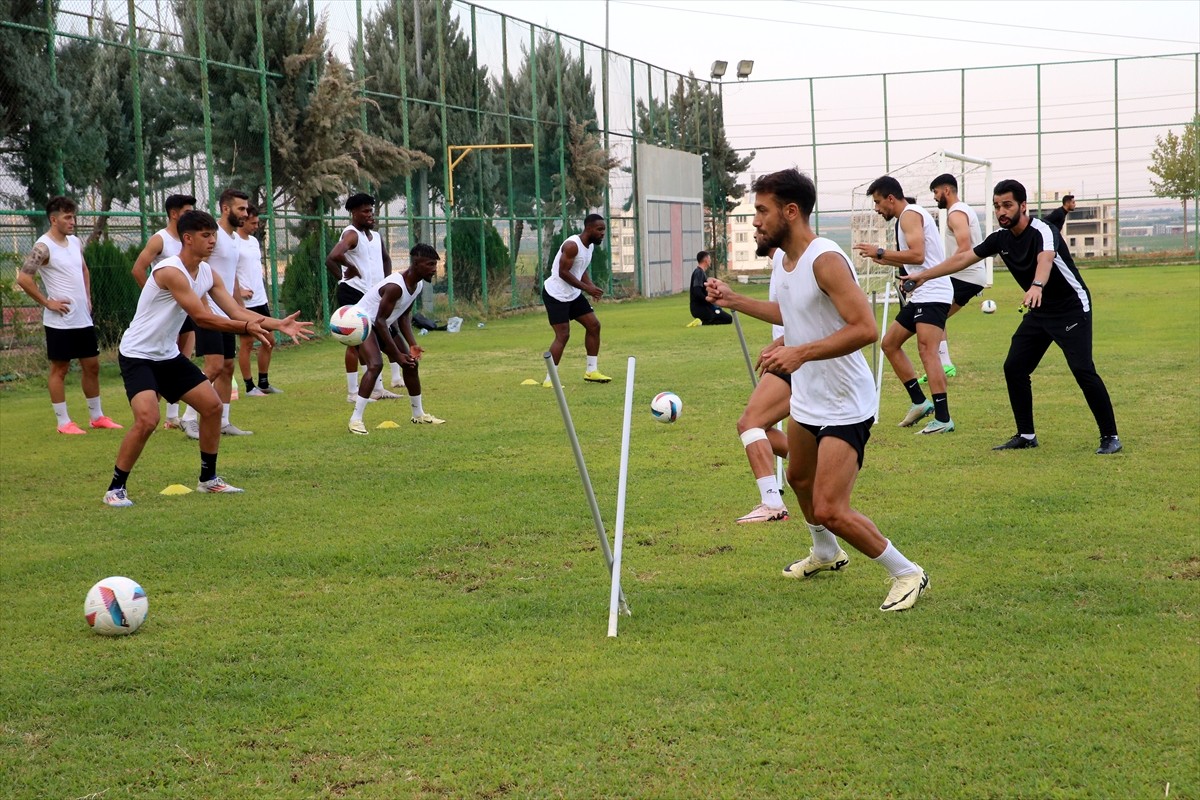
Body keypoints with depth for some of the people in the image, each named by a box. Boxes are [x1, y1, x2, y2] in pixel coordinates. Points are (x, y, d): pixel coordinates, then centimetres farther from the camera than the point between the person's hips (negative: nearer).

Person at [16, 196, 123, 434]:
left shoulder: (75, 242, 10)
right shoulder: (43, 247, -14)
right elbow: (23, 278, -21)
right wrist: (47, 303, -17)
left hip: (83, 319, 8)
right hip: (60, 321, -8)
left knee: (92, 366, 12)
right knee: (59, 369, 1)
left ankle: (97, 417, 23)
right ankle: (63, 422, 7)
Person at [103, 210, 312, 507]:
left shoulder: (208, 274, 2)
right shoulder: (170, 271, -25)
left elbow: (237, 312, -1)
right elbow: (201, 317, -28)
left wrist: (279, 324, -14)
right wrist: (247, 328, -30)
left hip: (169, 355, 9)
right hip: (137, 355, -9)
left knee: (212, 406, 5)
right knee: (147, 419, -25)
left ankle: (208, 479, 20)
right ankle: (115, 488, -9)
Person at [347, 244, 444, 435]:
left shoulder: (418, 285, -4)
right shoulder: (395, 286, -32)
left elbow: (404, 316, 5)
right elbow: (379, 321, -29)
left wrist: (412, 345, -8)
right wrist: (397, 354, -26)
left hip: (384, 324, 9)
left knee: (411, 363, 9)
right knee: (375, 365, -28)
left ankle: (418, 415, 25)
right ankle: (355, 420, -25)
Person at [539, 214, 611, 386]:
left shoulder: (590, 246, 6)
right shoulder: (572, 245, -23)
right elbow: (563, 272, -25)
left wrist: (592, 286, -4)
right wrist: (587, 288, -25)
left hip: (573, 294, 9)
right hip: (556, 294, -9)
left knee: (594, 325, 6)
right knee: (563, 335, -12)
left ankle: (591, 371, 15)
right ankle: (549, 379, -5)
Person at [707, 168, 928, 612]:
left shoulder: (825, 259, -24)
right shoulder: (784, 260, 4)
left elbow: (865, 327, -31)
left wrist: (800, 353, -36)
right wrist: (733, 300, 18)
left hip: (844, 407, -10)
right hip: (807, 400, 10)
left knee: (830, 511, -14)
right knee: (799, 479, 28)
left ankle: (907, 574, 4)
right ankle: (826, 554, 54)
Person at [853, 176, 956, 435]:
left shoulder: (910, 215, -11)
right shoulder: (908, 217, 20)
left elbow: (917, 255, -24)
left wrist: (880, 252, -18)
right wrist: (885, 260, 18)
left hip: (932, 294, -11)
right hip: (920, 296, 11)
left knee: (927, 350, -18)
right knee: (889, 343, 13)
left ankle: (943, 418, -22)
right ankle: (920, 402, 16)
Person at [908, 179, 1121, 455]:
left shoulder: (1043, 231, -24)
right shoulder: (1001, 238, -1)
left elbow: (1045, 259, -46)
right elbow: (962, 259, 9)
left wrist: (1037, 285, -67)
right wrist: (923, 276, 8)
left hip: (1072, 310, -8)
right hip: (1040, 312, 8)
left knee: (1083, 370, -18)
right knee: (1014, 368, 2)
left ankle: (1110, 437, -8)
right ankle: (1026, 436, 14)